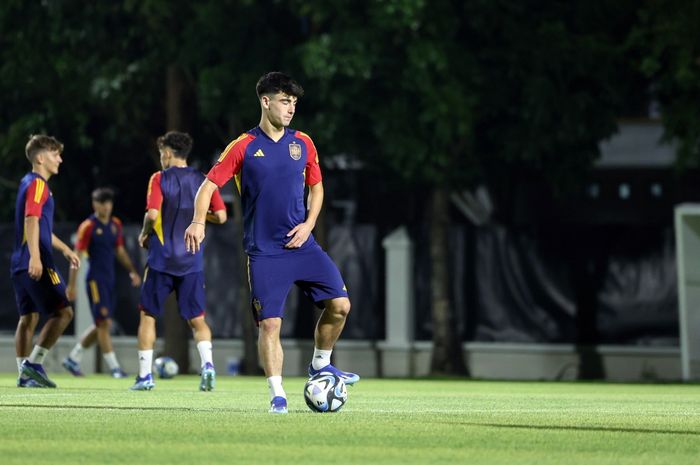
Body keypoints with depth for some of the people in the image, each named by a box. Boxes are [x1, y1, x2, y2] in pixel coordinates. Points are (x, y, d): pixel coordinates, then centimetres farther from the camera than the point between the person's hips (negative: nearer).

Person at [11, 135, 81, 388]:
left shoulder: (29, 182, 22)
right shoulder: (37, 184, -9)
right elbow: (31, 220, -22)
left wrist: (65, 249, 38)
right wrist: (35, 257, -32)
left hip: (21, 263, 10)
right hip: (36, 262, -10)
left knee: (28, 317, 8)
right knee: (63, 311, -8)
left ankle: (25, 374, 7)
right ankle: (34, 364, -11)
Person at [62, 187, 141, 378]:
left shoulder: (115, 224, 10)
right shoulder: (88, 226, -9)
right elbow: (77, 256, -9)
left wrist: (132, 271, 9)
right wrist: (71, 285, -12)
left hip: (110, 280, 7)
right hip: (95, 279, -7)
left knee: (101, 325, 11)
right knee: (104, 323, -9)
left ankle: (73, 359, 23)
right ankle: (114, 367, -8)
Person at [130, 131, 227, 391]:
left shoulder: (159, 179, -5)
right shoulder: (202, 180, 6)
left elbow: (152, 214, -17)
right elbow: (221, 216, 2)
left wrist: (144, 234, 1)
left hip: (162, 259, -3)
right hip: (192, 261, 3)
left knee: (148, 314, 10)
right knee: (196, 318, 8)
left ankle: (145, 375, 8)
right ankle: (207, 363, -16)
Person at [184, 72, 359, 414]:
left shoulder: (303, 143, 7)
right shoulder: (243, 147, -3)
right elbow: (209, 184, -4)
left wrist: (308, 224, 1)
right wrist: (198, 222, -21)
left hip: (301, 245, 4)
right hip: (264, 253, -4)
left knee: (339, 304, -6)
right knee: (269, 322, -9)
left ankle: (320, 365, 17)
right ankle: (277, 395, 1)